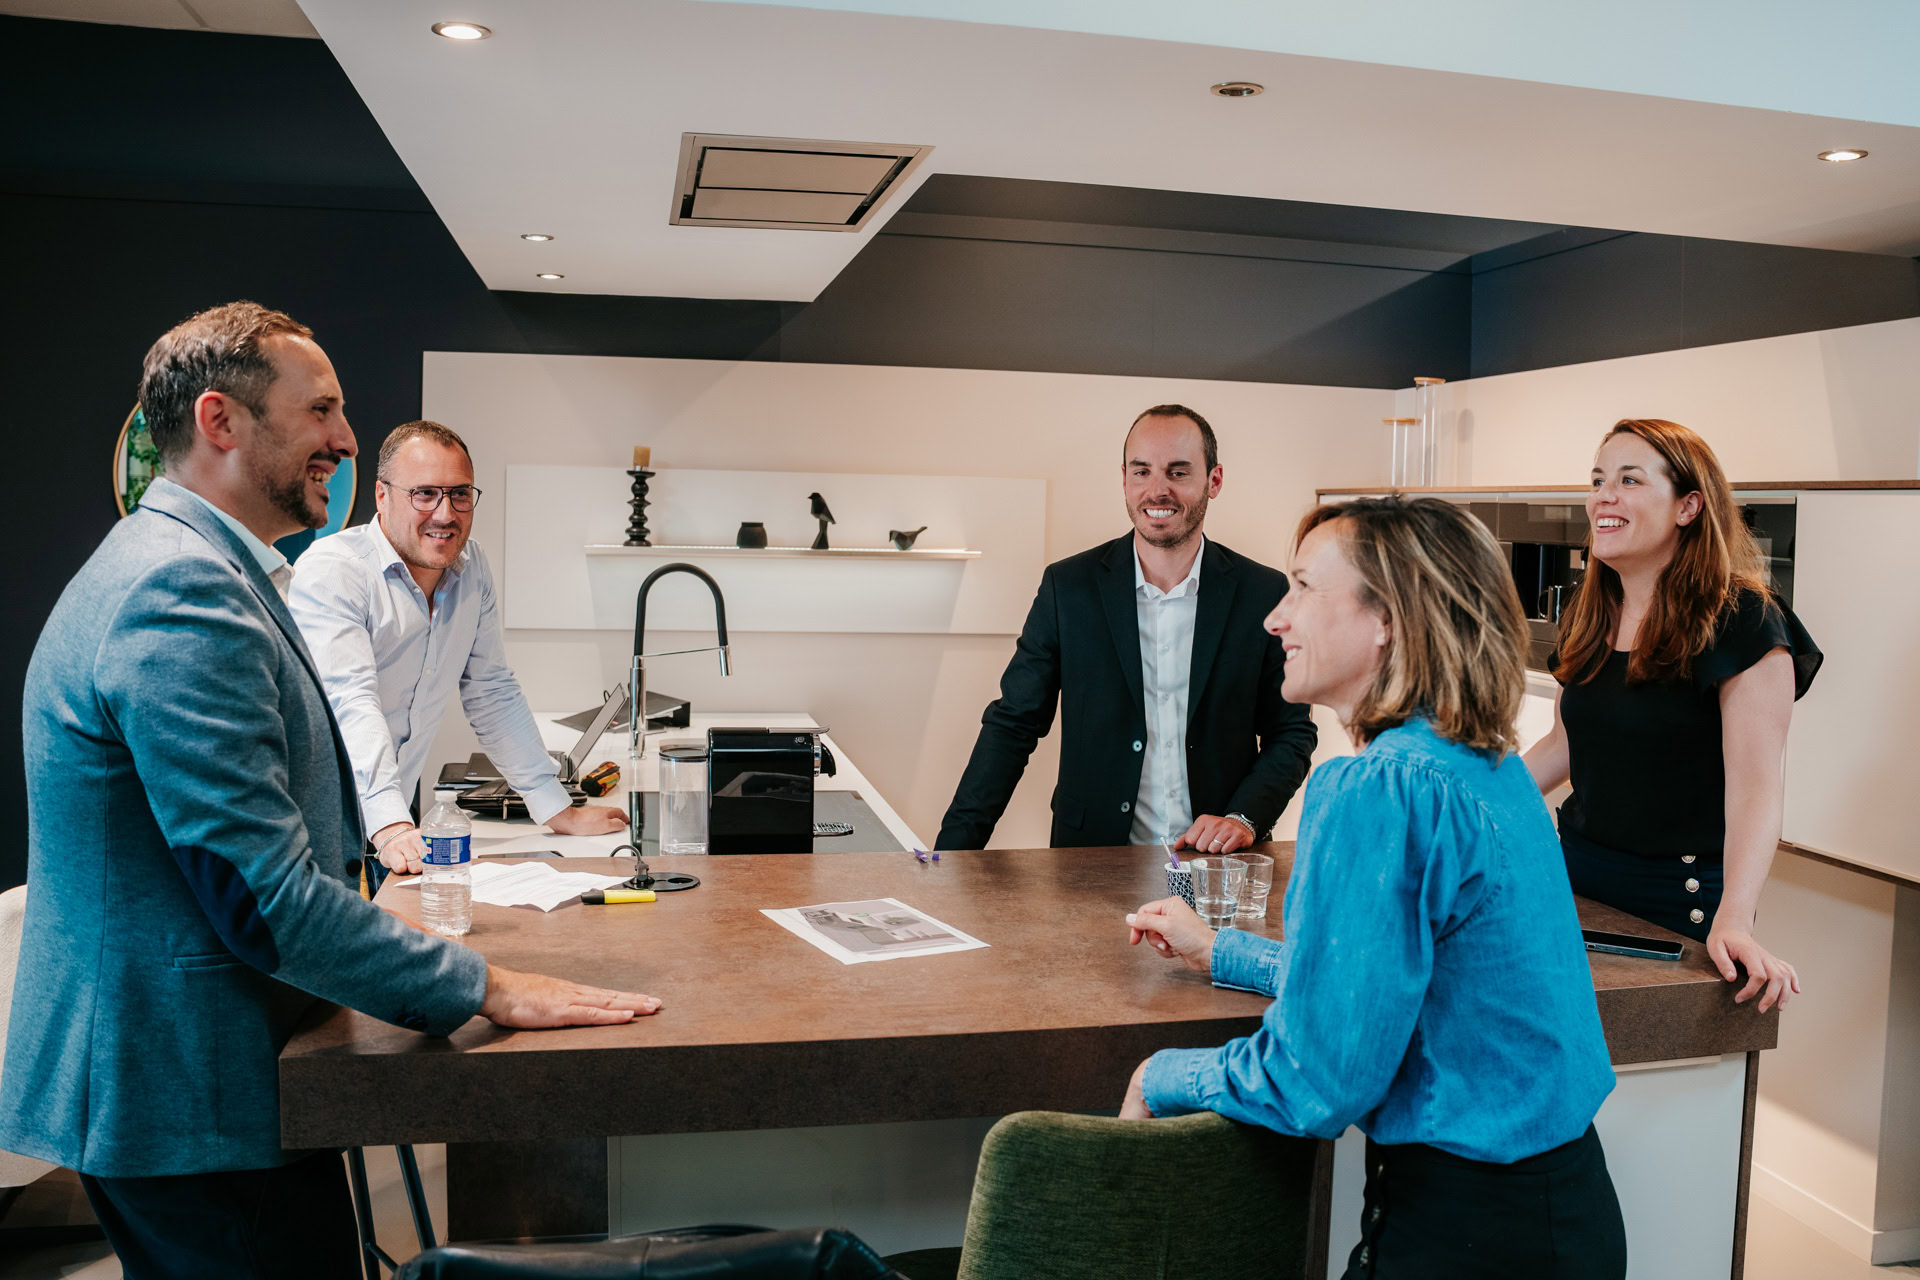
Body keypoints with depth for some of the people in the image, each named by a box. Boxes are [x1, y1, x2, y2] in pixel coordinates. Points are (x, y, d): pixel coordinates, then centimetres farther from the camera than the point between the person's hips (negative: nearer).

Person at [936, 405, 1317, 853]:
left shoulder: (1265, 594, 3)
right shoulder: (1067, 586, 2)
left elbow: (1292, 733, 10)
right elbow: (1013, 724, 4)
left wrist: (1244, 817, -6)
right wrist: (953, 851, -4)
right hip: (1092, 866, -1)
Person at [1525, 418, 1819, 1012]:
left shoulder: (1741, 621, -15)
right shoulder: (1587, 615, 6)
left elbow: (1756, 783, -22)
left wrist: (1733, 922, -32)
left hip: (1682, 893, -6)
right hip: (1580, 863, 6)